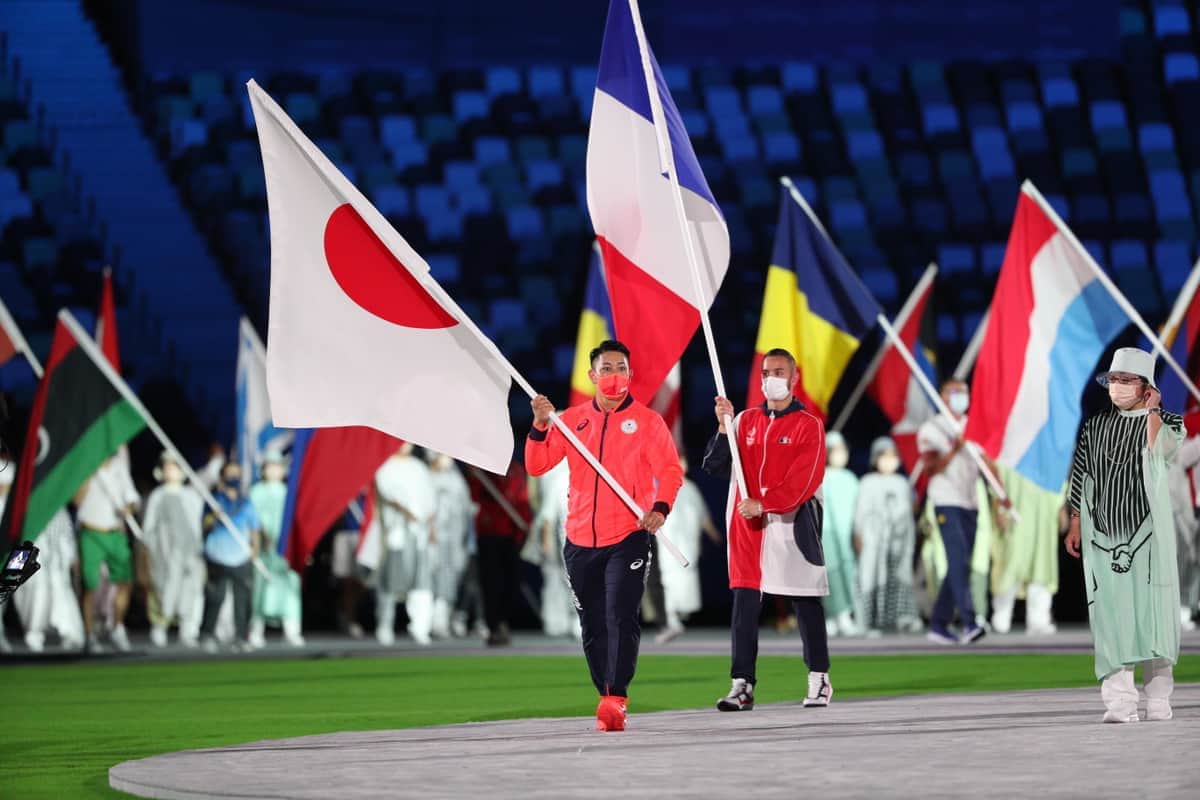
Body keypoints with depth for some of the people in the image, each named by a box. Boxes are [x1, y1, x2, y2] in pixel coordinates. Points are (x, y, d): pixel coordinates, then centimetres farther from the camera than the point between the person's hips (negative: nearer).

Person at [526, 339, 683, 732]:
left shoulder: (647, 421, 1)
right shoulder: (572, 419, 10)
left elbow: (670, 470, -5)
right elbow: (537, 465, 7)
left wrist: (660, 508, -22)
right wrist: (540, 426, -9)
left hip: (628, 538, -4)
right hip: (580, 540, 4)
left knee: (621, 617, -17)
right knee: (592, 626, 8)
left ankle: (616, 700, -21)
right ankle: (608, 700, 17)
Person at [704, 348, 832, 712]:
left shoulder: (808, 425, -3)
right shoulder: (745, 421, 10)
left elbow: (804, 480, -13)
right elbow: (716, 466, 5)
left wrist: (763, 504, -23)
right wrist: (723, 426, -9)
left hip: (790, 524, -3)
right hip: (746, 526, 3)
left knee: (806, 603, 5)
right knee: (744, 604, -3)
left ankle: (819, 681, 16)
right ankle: (742, 685, -4)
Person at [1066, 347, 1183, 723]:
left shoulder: (1166, 422, 4)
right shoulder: (1095, 427, 13)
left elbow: (1159, 450, -18)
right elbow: (1081, 477, 15)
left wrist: (1152, 410, -9)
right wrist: (1075, 524, 10)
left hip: (1149, 534, -2)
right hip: (1103, 536, 2)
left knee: (1153, 612, -4)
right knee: (1111, 618, -5)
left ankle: (1158, 700, 3)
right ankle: (1119, 701, -7)